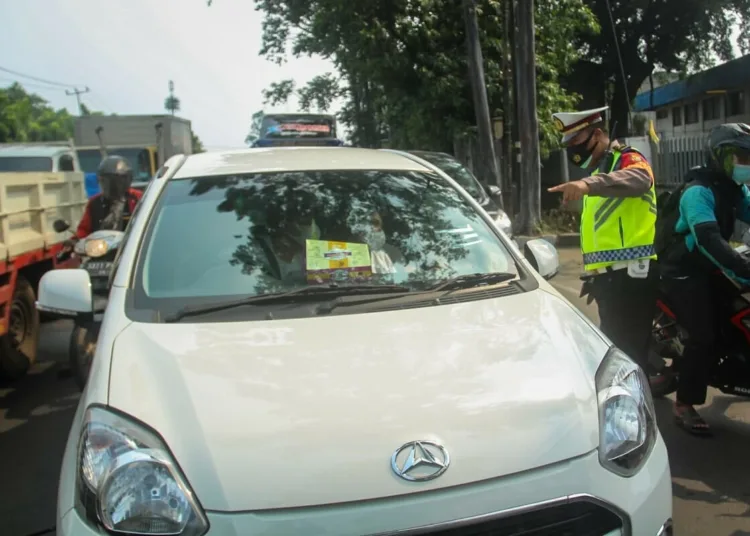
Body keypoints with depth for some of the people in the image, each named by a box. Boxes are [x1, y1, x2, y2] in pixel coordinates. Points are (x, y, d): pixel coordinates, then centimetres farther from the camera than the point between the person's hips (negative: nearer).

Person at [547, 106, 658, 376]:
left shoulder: (628, 159, -6)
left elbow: (638, 179, -34)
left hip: (631, 274, -10)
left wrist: (589, 184, -50)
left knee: (629, 350, -11)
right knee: (612, 346, 16)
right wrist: (592, 273, 26)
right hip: (609, 275, 10)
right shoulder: (599, 169, 23)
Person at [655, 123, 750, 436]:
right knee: (704, 336, -16)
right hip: (684, 271, -9)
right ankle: (684, 406, -6)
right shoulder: (698, 192, -20)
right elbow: (709, 240, -33)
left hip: (709, 268, 9)